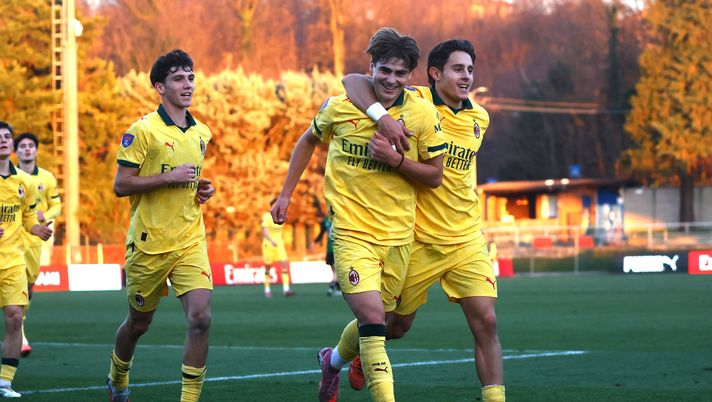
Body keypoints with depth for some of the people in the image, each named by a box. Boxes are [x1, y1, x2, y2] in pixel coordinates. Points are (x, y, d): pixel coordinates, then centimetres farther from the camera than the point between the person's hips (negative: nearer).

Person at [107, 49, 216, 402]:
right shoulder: (143, 130, -9)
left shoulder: (202, 133, 10)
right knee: (138, 323, 13)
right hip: (148, 243, -4)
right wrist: (170, 177, -19)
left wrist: (203, 188, 6)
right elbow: (120, 185, -12)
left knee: (200, 318, -15)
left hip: (190, 241, 4)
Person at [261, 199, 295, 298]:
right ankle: (267, 290, 17)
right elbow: (264, 232, -17)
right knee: (267, 267, 5)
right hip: (268, 245, -4)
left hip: (279, 244, 4)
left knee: (284, 265, -11)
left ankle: (286, 289, -18)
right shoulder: (266, 217, -8)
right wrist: (272, 241, -32)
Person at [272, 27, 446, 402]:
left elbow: (435, 175, -1)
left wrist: (395, 159, -18)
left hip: (398, 233, 2)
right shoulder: (340, 106, -5)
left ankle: (333, 360, 46)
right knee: (372, 314, -20)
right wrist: (285, 194, 11)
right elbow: (308, 141, 15)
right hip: (351, 230, -2)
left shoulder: (423, 113, -5)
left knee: (377, 321, 15)